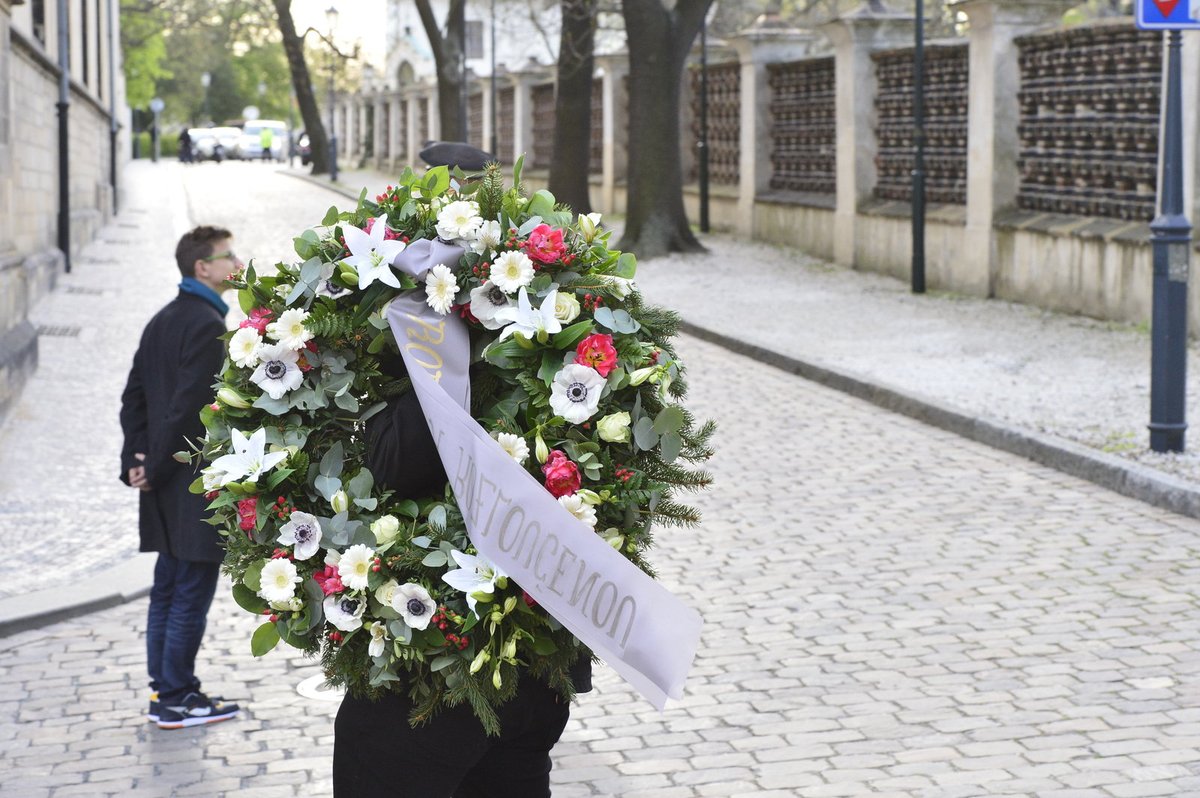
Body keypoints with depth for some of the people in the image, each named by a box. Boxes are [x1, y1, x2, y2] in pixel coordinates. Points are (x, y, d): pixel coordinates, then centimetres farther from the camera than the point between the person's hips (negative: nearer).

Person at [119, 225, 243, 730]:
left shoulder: (163, 320, 15)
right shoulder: (208, 325, -15)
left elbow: (134, 395, 14)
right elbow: (190, 405, -21)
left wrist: (136, 458, 9)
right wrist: (156, 469, -13)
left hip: (167, 482, 10)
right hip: (198, 481, -10)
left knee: (168, 589, 15)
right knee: (192, 593, -3)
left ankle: (165, 688, 22)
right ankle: (175, 700, 1)